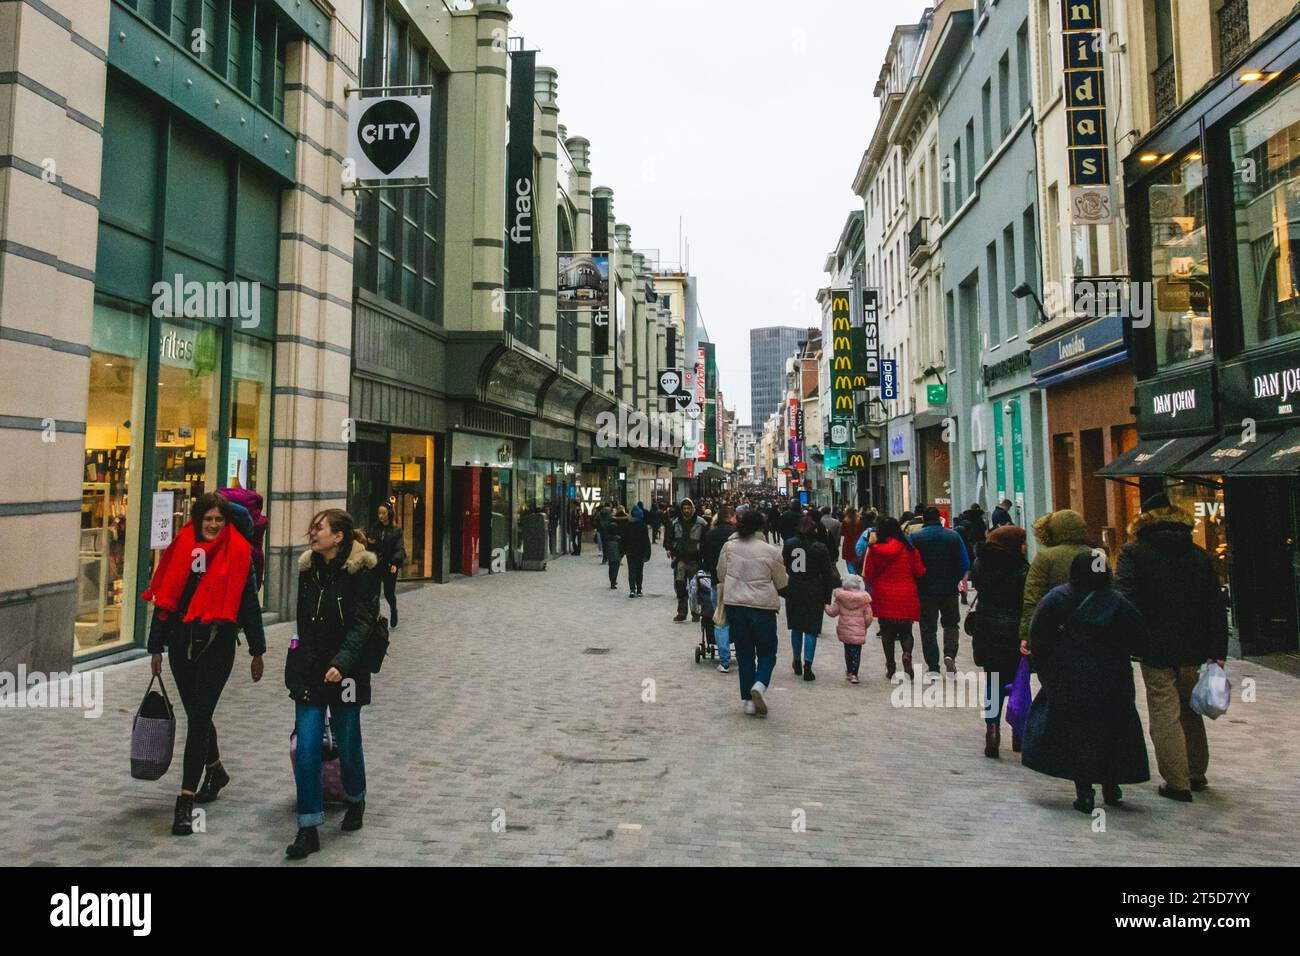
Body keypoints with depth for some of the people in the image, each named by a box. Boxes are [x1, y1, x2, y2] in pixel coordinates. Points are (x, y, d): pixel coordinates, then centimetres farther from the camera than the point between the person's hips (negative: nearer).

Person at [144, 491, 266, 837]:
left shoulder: (238, 554, -4)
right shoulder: (181, 549, 4)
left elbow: (250, 604, 0)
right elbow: (164, 599, 9)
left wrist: (257, 651, 3)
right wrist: (157, 647, 8)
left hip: (217, 644, -4)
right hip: (181, 642, 4)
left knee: (198, 717, -7)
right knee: (196, 714, 17)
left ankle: (186, 800, -3)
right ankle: (215, 770, 40)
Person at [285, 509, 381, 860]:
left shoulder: (362, 571, -11)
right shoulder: (308, 568, 6)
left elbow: (362, 623, -17)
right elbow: (302, 618, 16)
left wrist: (342, 662, -30)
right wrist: (301, 662, 18)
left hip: (346, 671, -4)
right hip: (308, 669, 4)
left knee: (347, 743, 10)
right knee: (306, 746, -2)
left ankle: (355, 801, 38)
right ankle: (309, 829, 6)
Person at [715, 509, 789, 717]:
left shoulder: (729, 546, -1)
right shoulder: (771, 551, -8)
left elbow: (721, 575, 10)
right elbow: (781, 582, 3)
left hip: (735, 605, 3)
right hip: (763, 606, -2)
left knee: (744, 653, 13)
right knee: (767, 652, 13)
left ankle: (749, 700, 13)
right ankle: (760, 684, -13)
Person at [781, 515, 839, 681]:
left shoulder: (789, 544, 0)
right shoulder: (820, 548, -7)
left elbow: (782, 568, 5)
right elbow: (828, 575, -4)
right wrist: (827, 599, 2)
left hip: (793, 592, 3)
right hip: (813, 593, -3)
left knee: (796, 627, 17)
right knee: (811, 629, 1)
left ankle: (797, 662, 27)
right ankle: (807, 666, -6)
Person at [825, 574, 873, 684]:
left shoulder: (840, 598, -4)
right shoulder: (864, 600, -4)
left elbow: (832, 612, 1)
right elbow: (868, 618, -1)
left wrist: (826, 605, 19)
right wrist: (864, 627, 17)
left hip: (844, 632, 2)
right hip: (859, 632, -2)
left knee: (848, 651, 18)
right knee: (856, 652, 2)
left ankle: (849, 671, 31)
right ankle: (853, 674, -4)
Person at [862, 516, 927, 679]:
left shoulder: (874, 550, -4)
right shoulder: (909, 549, -3)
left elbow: (868, 575, 0)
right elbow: (920, 572, 2)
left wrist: (873, 586, 21)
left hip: (884, 597, 0)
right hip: (907, 597, 0)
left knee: (887, 631, 11)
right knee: (906, 631, 12)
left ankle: (890, 665, 9)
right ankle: (907, 653, -15)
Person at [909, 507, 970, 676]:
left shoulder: (914, 537, -6)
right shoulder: (954, 536, -1)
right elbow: (965, 564, -1)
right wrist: (955, 580, 13)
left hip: (925, 590, -1)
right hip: (949, 589, 1)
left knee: (928, 628, 7)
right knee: (951, 623, 19)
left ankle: (933, 667, 6)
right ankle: (950, 654, -1)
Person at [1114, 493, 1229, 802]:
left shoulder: (1134, 553, -8)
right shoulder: (1200, 556, 7)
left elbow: (1123, 599, -18)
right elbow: (1217, 607, 6)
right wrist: (1217, 652, 6)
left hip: (1156, 651, -5)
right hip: (1193, 650, 5)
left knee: (1165, 716, 3)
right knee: (1190, 712, 21)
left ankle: (1177, 783, 6)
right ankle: (1196, 773, 33)